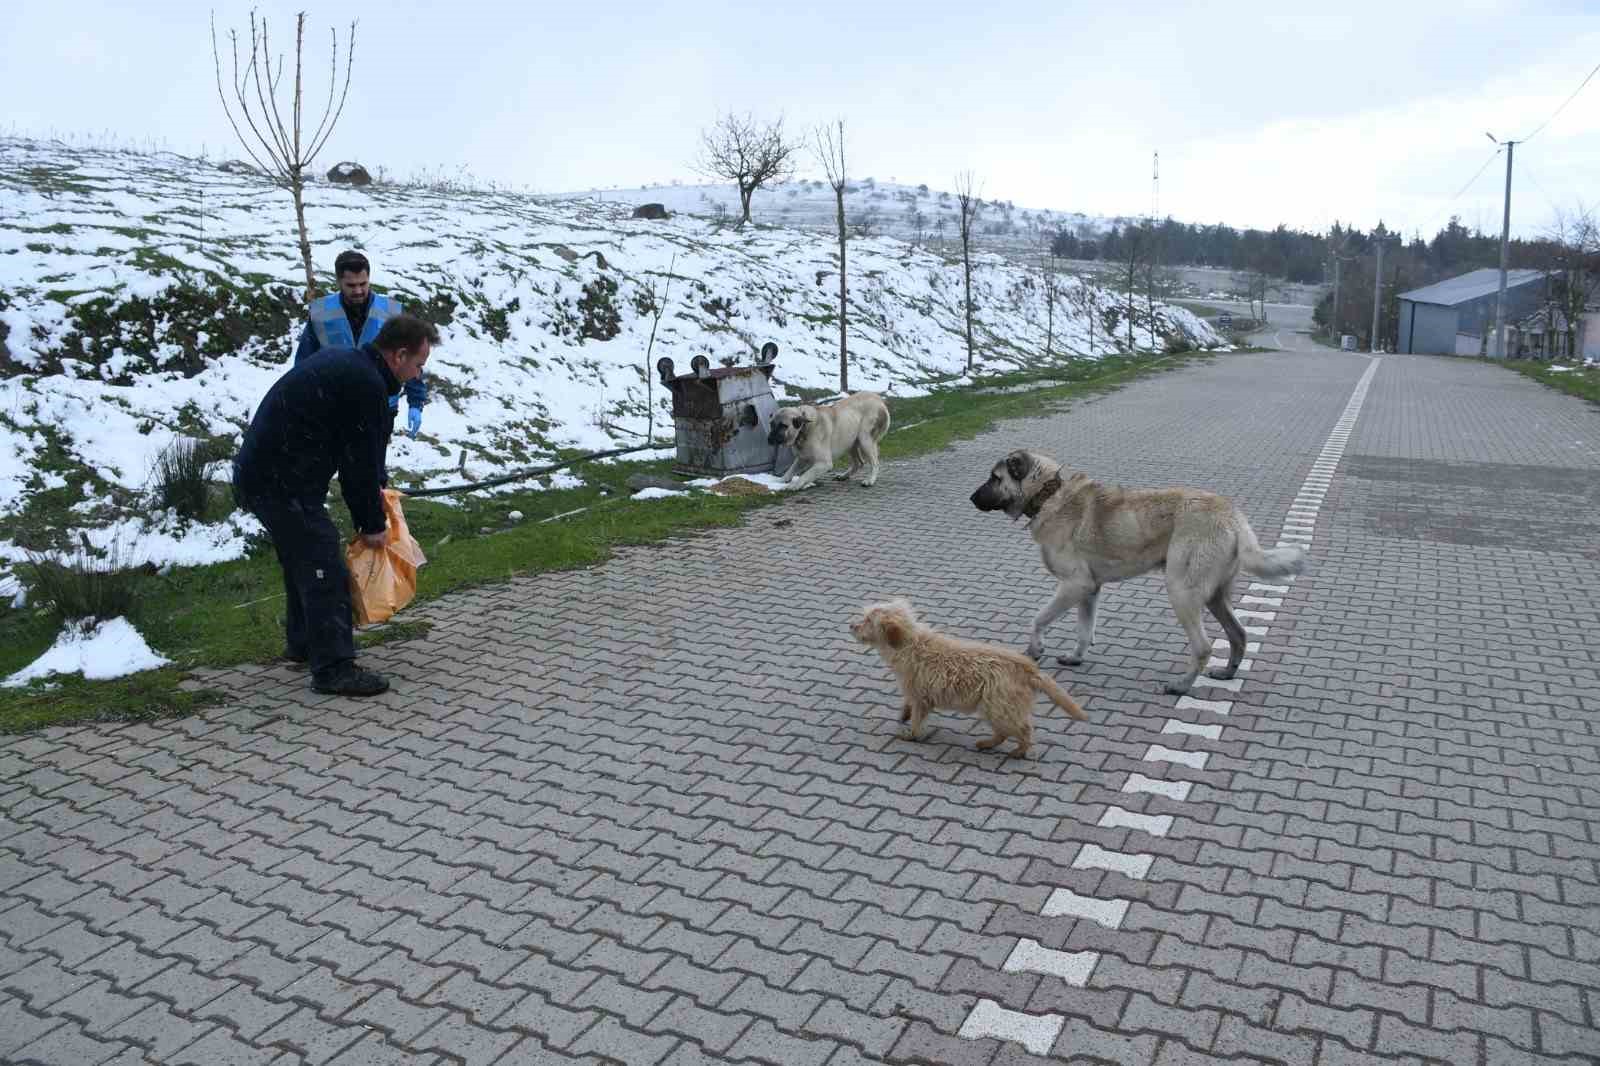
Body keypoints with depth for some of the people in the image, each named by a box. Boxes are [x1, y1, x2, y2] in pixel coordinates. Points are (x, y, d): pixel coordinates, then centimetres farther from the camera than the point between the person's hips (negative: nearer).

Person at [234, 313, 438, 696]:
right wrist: (373, 525, -3)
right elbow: (360, 461, -14)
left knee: (303, 559, 23)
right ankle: (334, 668, -2)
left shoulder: (345, 362, 14)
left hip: (259, 471, 11)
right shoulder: (366, 385, -18)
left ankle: (303, 642, 39)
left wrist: (371, 493, 19)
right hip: (281, 482, -11)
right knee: (325, 570, -6)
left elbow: (353, 453, 19)